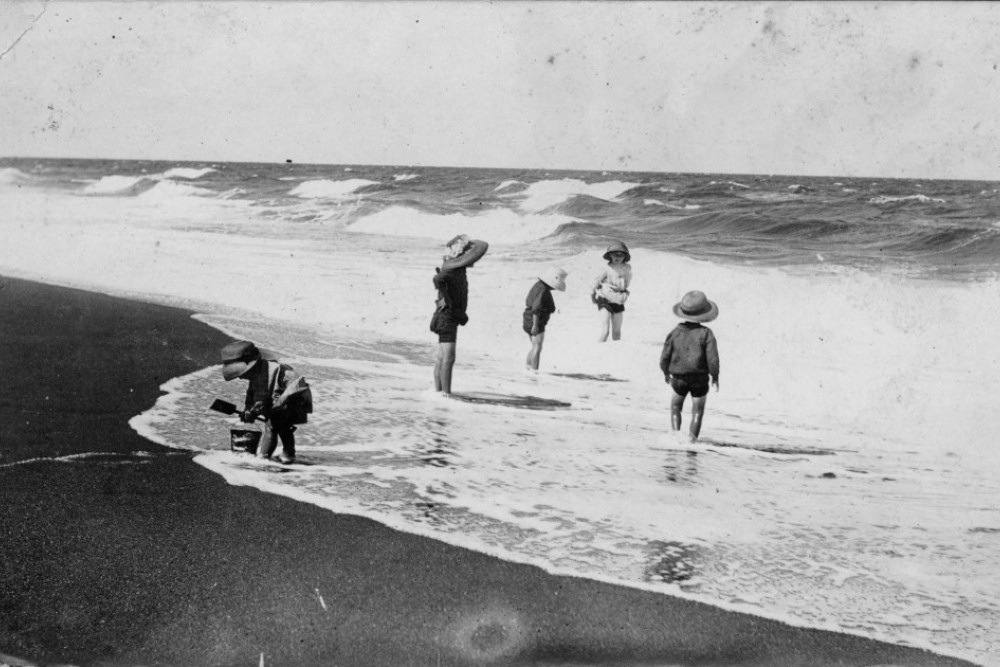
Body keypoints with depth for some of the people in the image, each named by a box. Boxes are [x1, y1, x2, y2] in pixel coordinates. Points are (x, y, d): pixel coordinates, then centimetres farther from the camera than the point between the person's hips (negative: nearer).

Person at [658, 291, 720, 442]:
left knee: (675, 407, 20)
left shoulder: (675, 333, -5)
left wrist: (666, 373, 17)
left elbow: (664, 357, -1)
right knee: (697, 410, 13)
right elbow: (712, 358, -15)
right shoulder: (705, 333, -13)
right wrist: (715, 376, 1)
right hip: (700, 378, -2)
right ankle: (692, 439, 10)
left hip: (678, 378, 2)